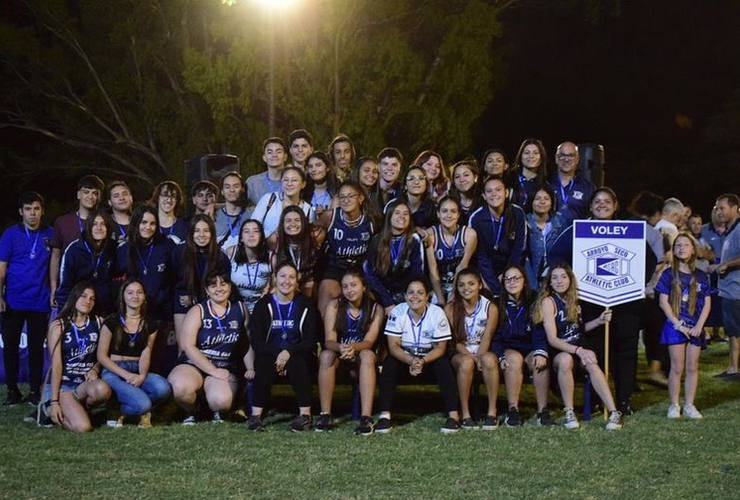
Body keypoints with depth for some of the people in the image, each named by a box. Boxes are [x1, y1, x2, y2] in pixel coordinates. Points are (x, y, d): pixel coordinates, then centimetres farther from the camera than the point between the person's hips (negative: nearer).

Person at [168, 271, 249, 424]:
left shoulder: (240, 309, 7)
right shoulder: (198, 311, -1)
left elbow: (248, 344, 12)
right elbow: (188, 346, -10)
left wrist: (251, 369, 0)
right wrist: (214, 371, -14)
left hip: (225, 369, 1)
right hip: (194, 364, -1)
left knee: (222, 401, -33)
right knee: (180, 387, -35)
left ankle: (216, 412, 7)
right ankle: (190, 412, 0)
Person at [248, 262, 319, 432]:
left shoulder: (305, 306, 4)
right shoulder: (264, 305, 5)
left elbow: (310, 341, -3)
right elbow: (256, 341, -3)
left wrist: (289, 352, -21)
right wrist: (277, 354, -20)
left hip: (297, 357, 0)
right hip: (270, 355, 1)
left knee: (297, 362, -33)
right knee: (263, 362, -32)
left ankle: (305, 415, -31)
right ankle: (256, 416, -31)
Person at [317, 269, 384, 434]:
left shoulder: (375, 309, -8)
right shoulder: (334, 306, -7)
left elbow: (369, 342, -18)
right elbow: (329, 341, -16)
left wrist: (353, 348, -41)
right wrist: (341, 348, -40)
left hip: (361, 359, -1)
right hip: (338, 356, 1)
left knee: (368, 355, -33)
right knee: (326, 355, -32)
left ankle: (366, 417, -42)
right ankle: (325, 415, -30)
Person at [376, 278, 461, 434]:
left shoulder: (437, 313, -17)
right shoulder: (397, 312, -17)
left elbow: (440, 348, -14)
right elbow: (393, 346, -18)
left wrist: (423, 361, -33)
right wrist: (411, 361, -36)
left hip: (430, 357, 0)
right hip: (404, 356, 1)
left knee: (444, 365, -29)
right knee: (389, 363, -28)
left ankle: (453, 415, -26)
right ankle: (384, 415, -27)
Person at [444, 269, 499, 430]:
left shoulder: (490, 308, -2)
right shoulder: (450, 309, -4)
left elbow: (486, 338, -9)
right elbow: (454, 341, -7)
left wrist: (478, 357, -27)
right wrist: (472, 357, -21)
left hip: (482, 351, 1)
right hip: (460, 353, -1)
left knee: (489, 359, -35)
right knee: (466, 362, -37)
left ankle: (492, 412, -28)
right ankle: (465, 414, -27)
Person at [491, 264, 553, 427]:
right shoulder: (498, 306, 5)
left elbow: (540, 334, -3)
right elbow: (494, 337, -1)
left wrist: (541, 352, -24)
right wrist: (501, 357, -20)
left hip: (531, 351, 1)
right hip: (507, 351, -1)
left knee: (540, 361, -33)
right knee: (515, 358, -35)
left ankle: (542, 411, -31)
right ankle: (512, 411, -35)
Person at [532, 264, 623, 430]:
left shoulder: (573, 299, 9)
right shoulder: (548, 301, -8)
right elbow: (552, 339, -16)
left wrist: (599, 321, 6)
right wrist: (579, 351, -28)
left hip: (579, 350, 4)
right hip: (557, 353, -4)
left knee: (591, 363, -31)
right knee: (565, 359, -39)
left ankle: (614, 413, -38)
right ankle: (569, 412, -28)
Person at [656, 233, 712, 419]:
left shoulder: (701, 276, 5)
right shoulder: (669, 275, -2)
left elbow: (707, 304, 4)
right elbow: (663, 302, -5)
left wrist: (698, 326, -8)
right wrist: (678, 324, -12)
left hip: (695, 328, 2)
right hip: (675, 326, -2)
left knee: (692, 367, 6)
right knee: (677, 367, 0)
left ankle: (689, 405, 14)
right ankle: (674, 405, 9)